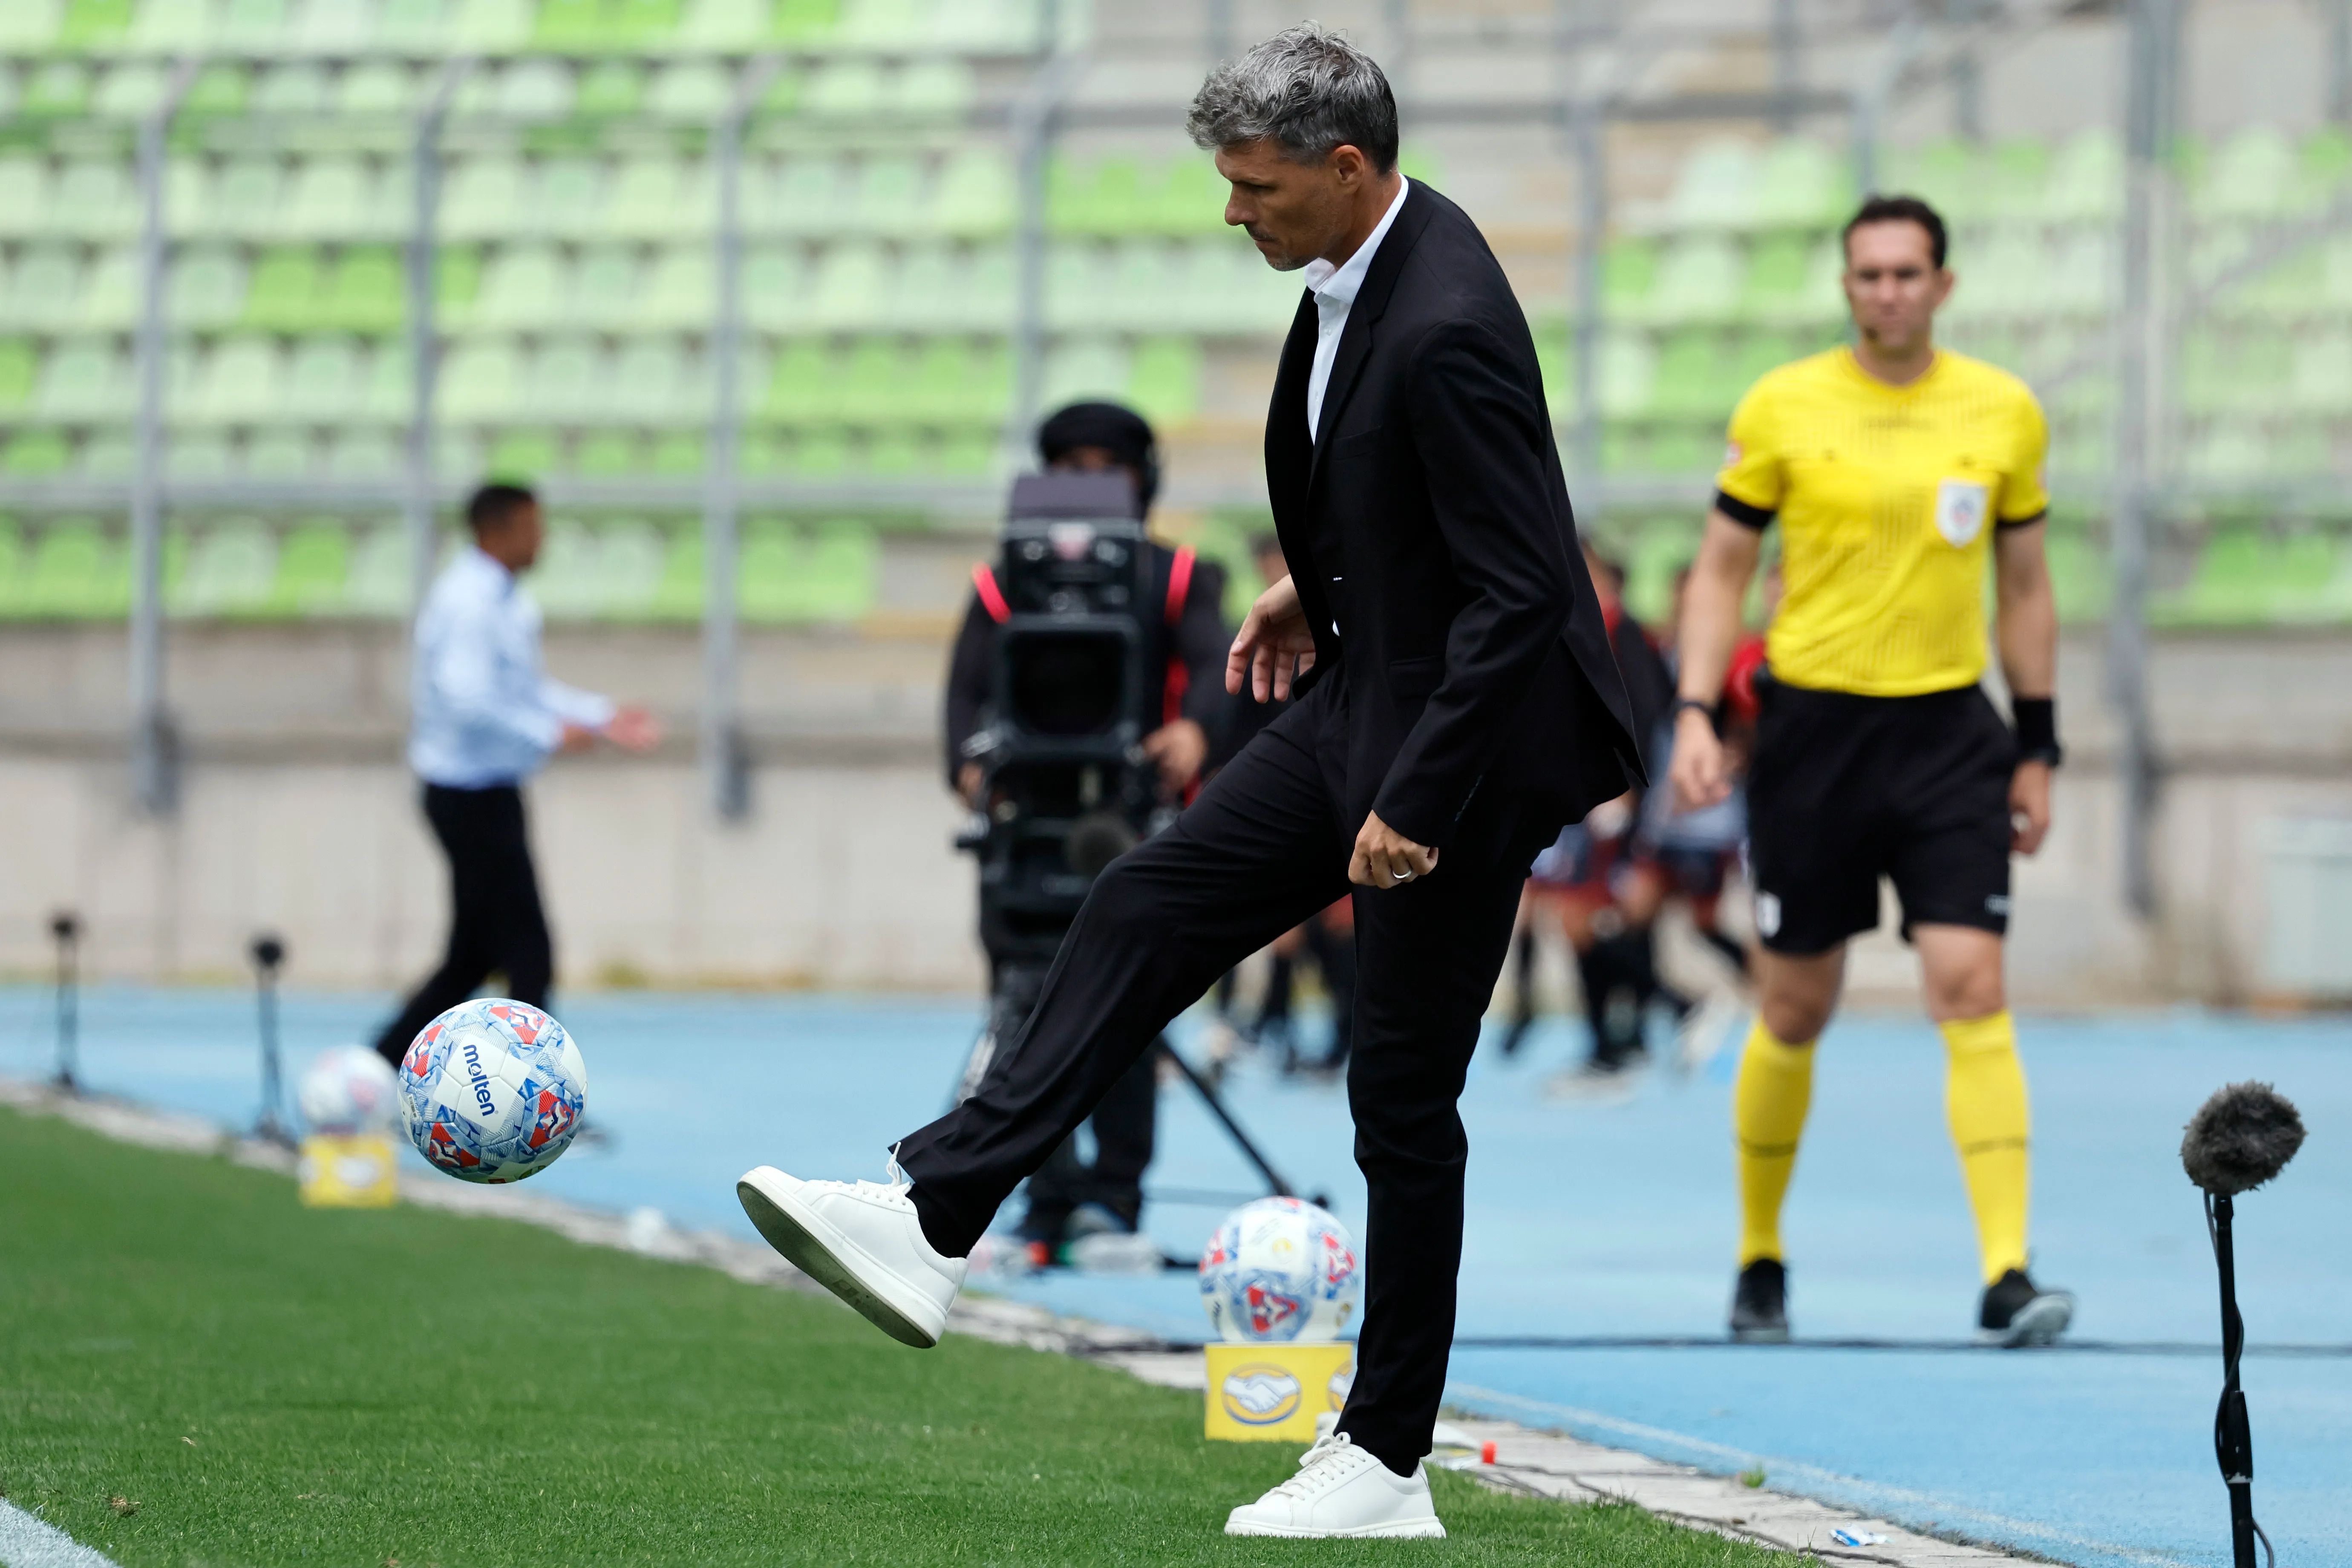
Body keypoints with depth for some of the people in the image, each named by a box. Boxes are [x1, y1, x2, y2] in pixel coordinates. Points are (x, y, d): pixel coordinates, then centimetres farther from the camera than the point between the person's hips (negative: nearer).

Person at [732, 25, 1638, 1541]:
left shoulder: (1447, 331, -29)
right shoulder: (1360, 267, 0)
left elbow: (1517, 593, -29)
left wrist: (1415, 803, -27)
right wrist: (1319, 585, 18)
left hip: (1464, 737, -9)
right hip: (1362, 687, 9)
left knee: (1404, 1098, 0)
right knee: (1148, 910, 2)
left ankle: (1386, 1461, 11)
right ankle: (933, 1218, -1)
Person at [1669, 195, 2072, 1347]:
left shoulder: (2004, 413, 4)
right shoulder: (1782, 408, -1)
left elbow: (2024, 586, 13)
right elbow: (1722, 569, 4)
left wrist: (2037, 750, 12)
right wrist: (1696, 714, -7)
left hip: (1949, 732, 1)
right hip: (1813, 724, -1)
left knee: (1973, 990, -13)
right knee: (1795, 1011, 6)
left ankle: (2006, 1274, -17)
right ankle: (1760, 1260, 25)